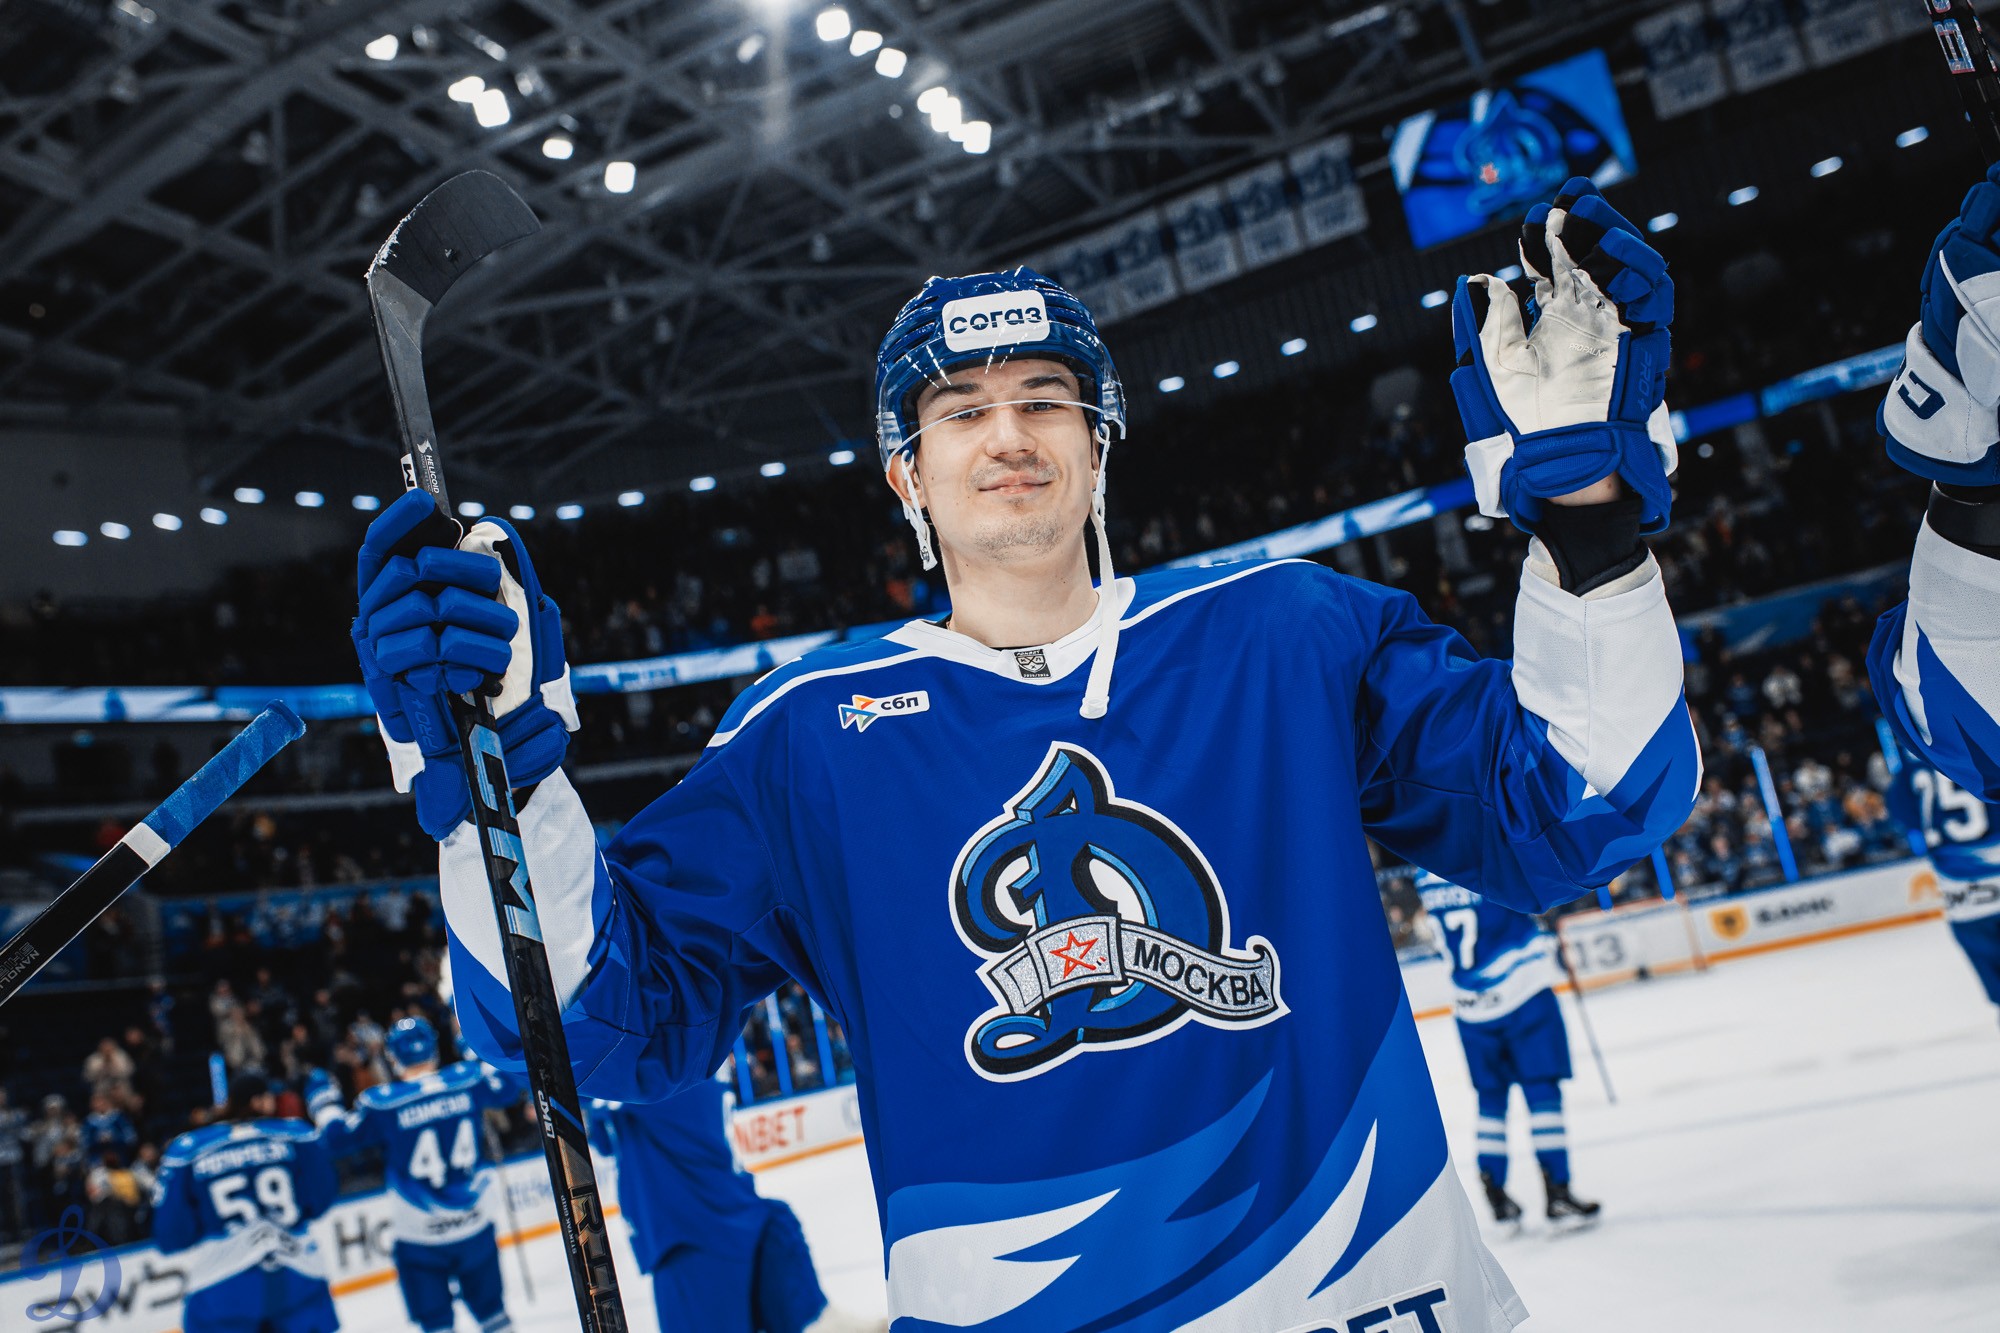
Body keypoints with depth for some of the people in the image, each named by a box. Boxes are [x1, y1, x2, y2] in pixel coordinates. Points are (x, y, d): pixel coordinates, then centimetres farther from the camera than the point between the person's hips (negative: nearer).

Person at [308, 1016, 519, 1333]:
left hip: (419, 1237, -2)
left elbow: (339, 1138, -3)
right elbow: (509, 1088, 12)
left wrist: (323, 1100, 13)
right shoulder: (468, 1080, -5)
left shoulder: (382, 1104, -13)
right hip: (475, 1225, 3)